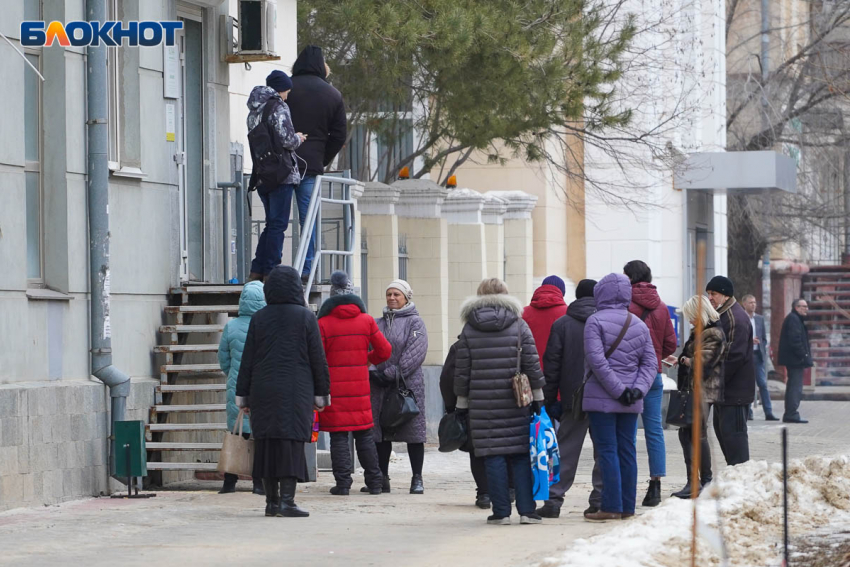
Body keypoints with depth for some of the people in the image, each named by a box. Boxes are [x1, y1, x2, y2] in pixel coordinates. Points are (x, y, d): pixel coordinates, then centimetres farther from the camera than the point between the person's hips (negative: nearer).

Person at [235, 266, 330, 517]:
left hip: (264, 391, 3)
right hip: (296, 392, -3)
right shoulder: (305, 317, -2)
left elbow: (248, 359, 4)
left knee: (267, 443, 8)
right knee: (291, 443, -4)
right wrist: (321, 393, 5)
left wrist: (243, 395, 9)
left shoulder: (259, 318, 4)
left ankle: (271, 501, 11)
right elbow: (317, 358, -2)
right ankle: (287, 500, -12)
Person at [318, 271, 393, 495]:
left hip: (333, 389, -3)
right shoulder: (366, 321, 3)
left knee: (338, 436, 0)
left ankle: (343, 483, -4)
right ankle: (374, 482, 12)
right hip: (360, 387, 3)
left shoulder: (323, 324, -6)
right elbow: (385, 350, 7)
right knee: (364, 435, 10)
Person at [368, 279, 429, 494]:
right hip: (381, 387, 5)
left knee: (413, 431, -3)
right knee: (381, 432, 5)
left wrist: (390, 374, -15)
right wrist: (374, 373, -5)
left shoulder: (414, 322, -1)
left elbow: (415, 353, -11)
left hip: (409, 384, -5)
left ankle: (417, 479, 2)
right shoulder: (380, 323, 15)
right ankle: (382, 478, 11)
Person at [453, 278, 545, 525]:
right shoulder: (519, 325, 3)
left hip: (482, 403, 0)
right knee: (521, 455, 4)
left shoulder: (469, 329, 4)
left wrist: (462, 403, 11)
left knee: (493, 456, 1)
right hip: (515, 403, 0)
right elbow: (532, 364, 1)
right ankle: (526, 510, 0)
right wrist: (537, 397, 8)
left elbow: (462, 370, 4)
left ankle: (501, 511, 0)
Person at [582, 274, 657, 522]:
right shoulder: (639, 325, 10)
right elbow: (650, 363, 6)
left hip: (602, 399, -5)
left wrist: (618, 389, -15)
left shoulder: (596, 321, -8)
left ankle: (611, 507, -7)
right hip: (631, 403, 5)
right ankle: (627, 507, 12)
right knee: (627, 451, 9)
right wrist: (638, 389, -5)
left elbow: (597, 360, -17)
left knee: (607, 451, -4)